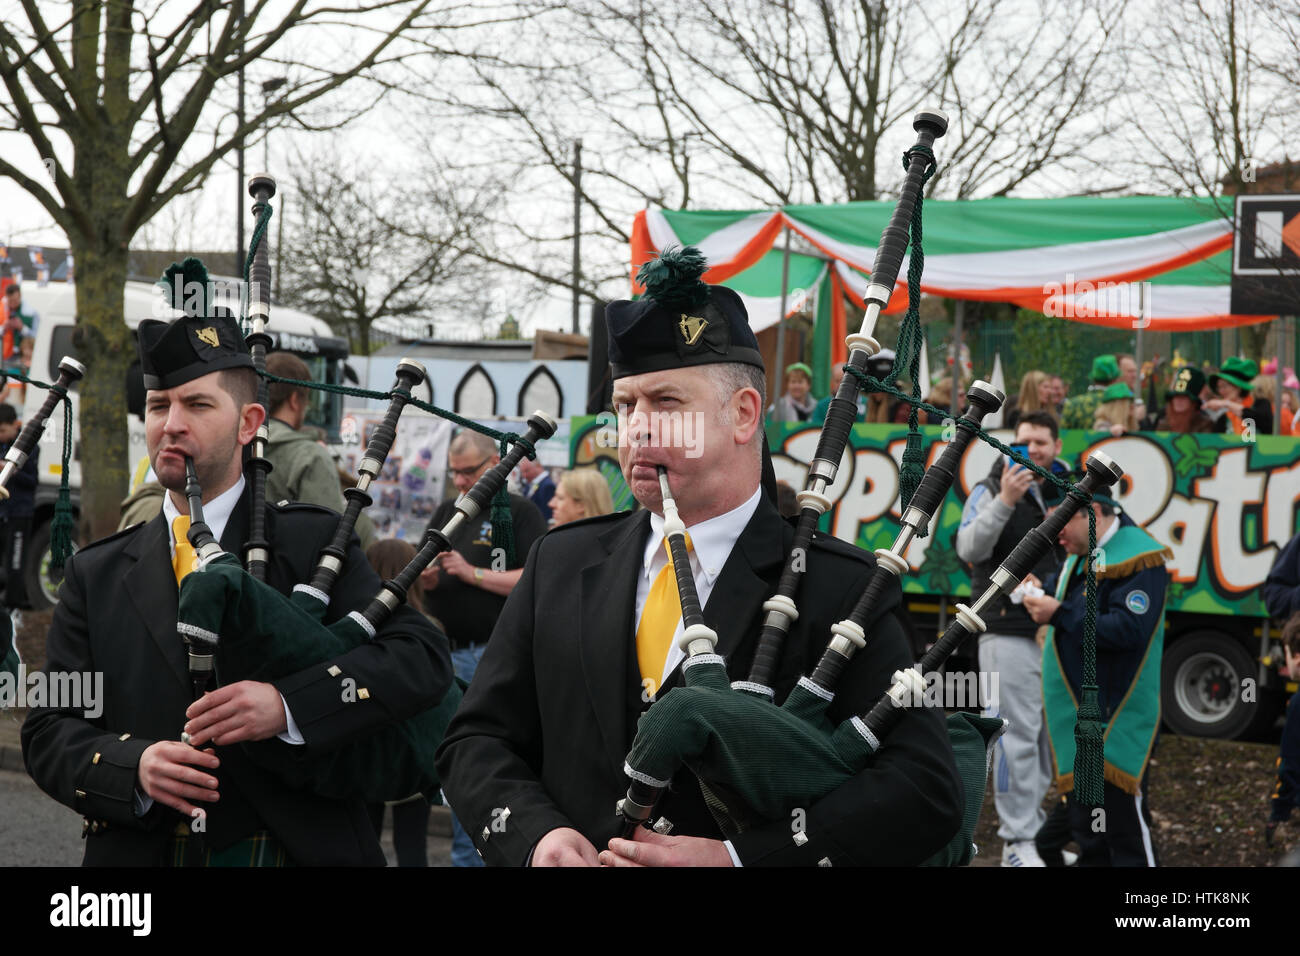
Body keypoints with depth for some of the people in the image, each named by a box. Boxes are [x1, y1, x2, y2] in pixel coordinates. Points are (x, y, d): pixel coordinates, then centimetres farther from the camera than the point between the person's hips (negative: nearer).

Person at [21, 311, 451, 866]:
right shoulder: (96, 575, 9)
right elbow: (49, 731, 5)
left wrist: (288, 704, -23)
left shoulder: (312, 543, 2)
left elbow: (423, 657, -9)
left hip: (301, 848, -2)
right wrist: (133, 767, -16)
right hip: (137, 852, 2)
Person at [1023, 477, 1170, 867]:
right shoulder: (1080, 553, 12)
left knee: (1122, 816, -6)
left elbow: (1128, 629, -26)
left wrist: (1059, 615, -23)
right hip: (1076, 713, 9)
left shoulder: (1137, 558, -17)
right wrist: (1044, 589, 1)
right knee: (1084, 820, 17)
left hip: (1116, 717, -9)